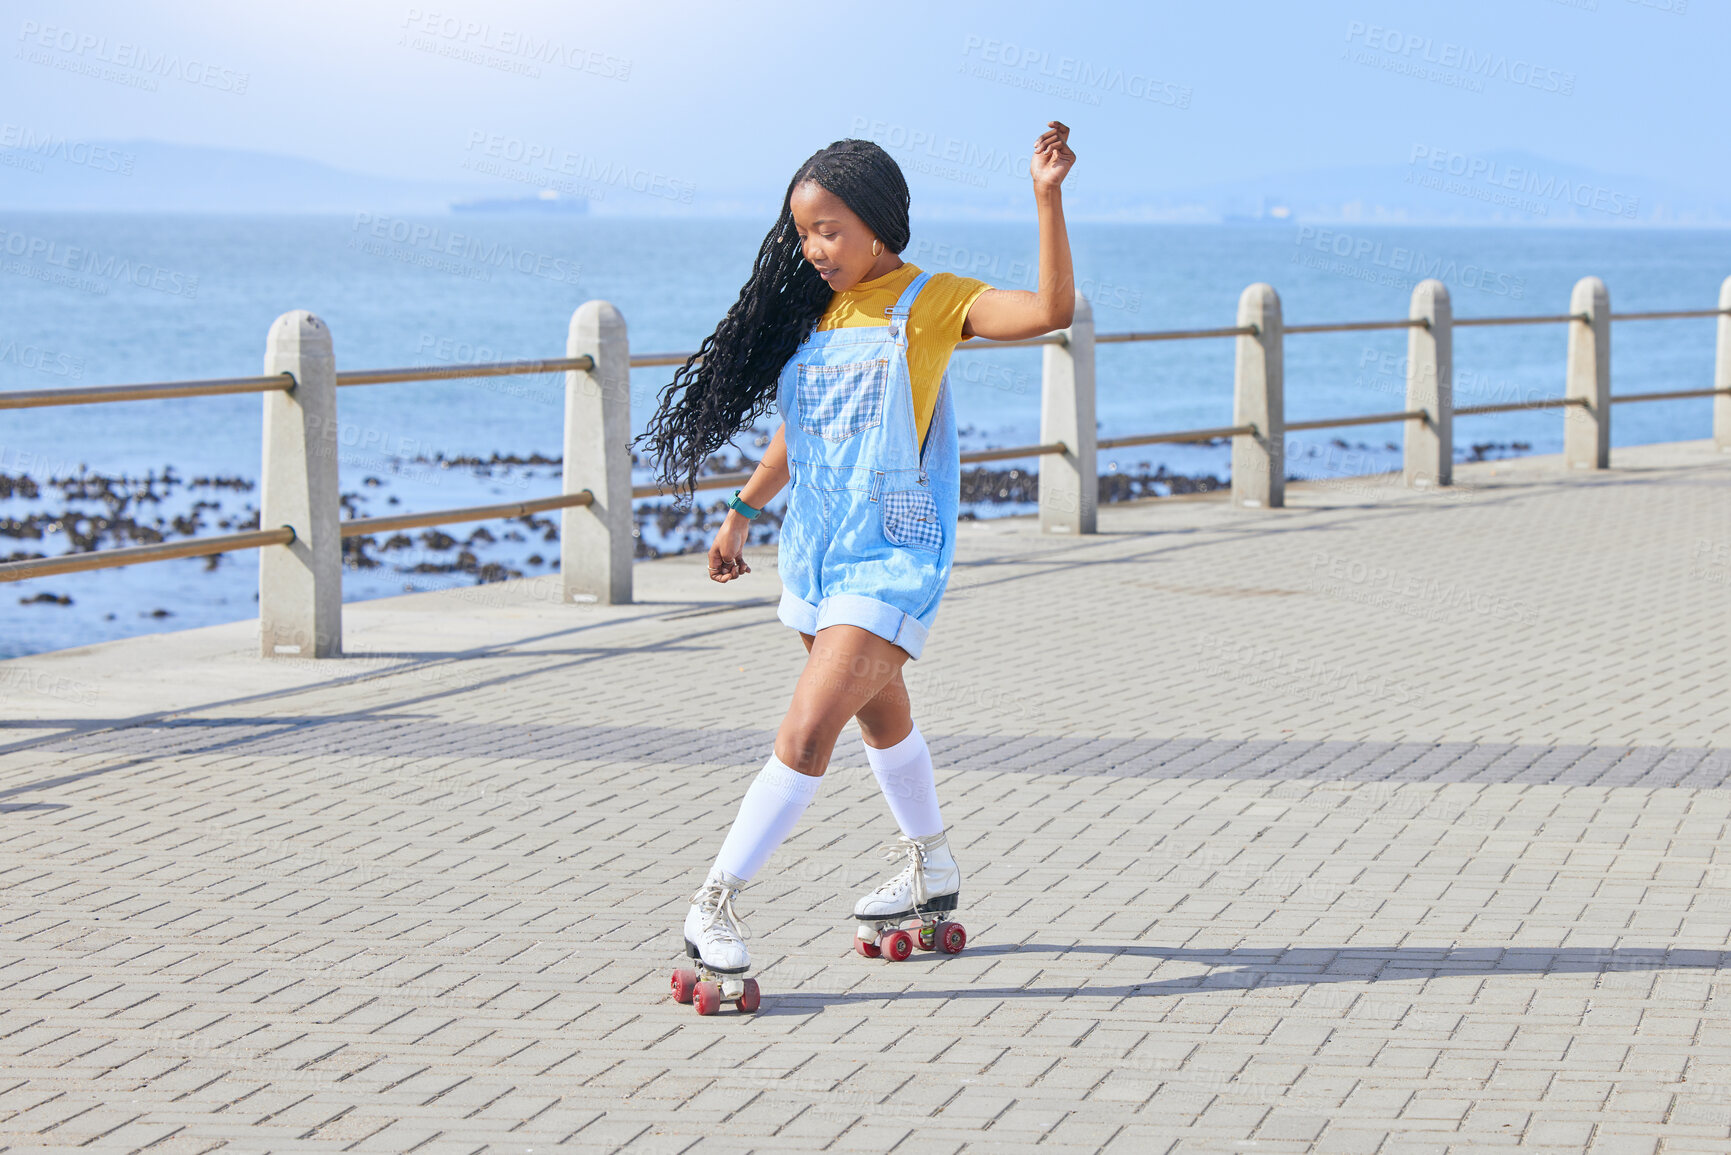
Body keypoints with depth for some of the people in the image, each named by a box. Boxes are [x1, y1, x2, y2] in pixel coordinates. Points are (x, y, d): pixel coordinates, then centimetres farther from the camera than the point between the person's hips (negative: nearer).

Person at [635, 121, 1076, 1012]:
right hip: (816, 553, 8)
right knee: (881, 719, 22)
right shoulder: (811, 310, 8)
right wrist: (742, 511, 25)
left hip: (892, 558, -8)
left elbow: (1051, 310, -25)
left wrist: (1046, 199, -33)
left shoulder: (929, 303, -11)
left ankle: (714, 908, -15)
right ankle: (933, 877, 40)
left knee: (806, 733, -16)